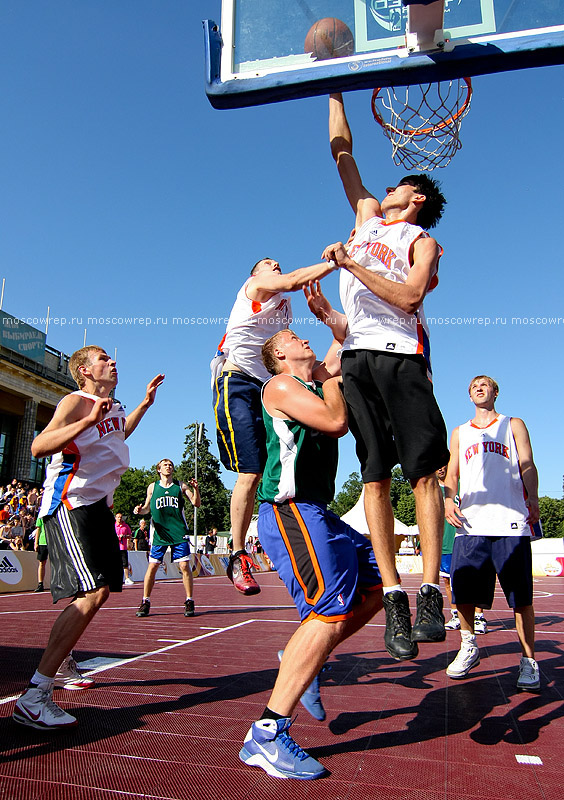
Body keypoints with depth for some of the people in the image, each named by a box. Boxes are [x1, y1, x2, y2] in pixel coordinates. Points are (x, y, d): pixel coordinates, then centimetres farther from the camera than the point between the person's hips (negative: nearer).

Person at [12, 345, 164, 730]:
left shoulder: (114, 406, 14)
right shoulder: (77, 402, -12)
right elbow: (38, 447, -25)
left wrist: (145, 404, 31)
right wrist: (89, 420, -34)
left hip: (98, 506, 10)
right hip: (69, 505, -10)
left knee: (100, 591, 20)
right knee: (91, 595, -22)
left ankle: (61, 664, 40)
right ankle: (34, 697, -19)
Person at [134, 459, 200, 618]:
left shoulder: (181, 485, 7)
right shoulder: (152, 487, 9)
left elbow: (196, 504, 6)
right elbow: (147, 508, 18)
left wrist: (195, 489, -11)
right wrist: (140, 509, -4)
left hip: (179, 533, 0)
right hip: (159, 533, 1)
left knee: (184, 566, -5)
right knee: (152, 566, -1)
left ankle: (189, 601, 6)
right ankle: (145, 602, 12)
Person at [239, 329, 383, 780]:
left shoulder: (312, 388, 23)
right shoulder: (282, 385, -5)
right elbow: (336, 422, -16)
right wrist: (332, 379, 0)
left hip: (317, 514, 10)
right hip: (290, 511, -10)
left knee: (378, 584, 13)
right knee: (330, 614, -19)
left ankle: (301, 659, 18)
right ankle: (266, 736, -13)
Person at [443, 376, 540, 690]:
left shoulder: (514, 425, 17)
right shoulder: (460, 433, 23)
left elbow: (527, 465, 5)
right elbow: (452, 475, 19)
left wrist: (533, 499, -10)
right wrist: (449, 500, -1)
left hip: (510, 522, -2)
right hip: (470, 523, 2)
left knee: (521, 597, -1)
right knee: (462, 593, 1)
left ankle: (529, 660, 12)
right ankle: (469, 647, 22)